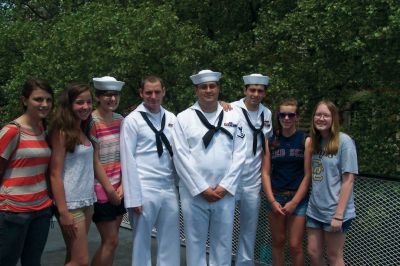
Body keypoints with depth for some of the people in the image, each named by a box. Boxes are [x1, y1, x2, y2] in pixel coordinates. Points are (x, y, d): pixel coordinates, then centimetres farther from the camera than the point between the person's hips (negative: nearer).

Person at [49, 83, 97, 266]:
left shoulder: (83, 131, 12)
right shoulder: (62, 132, -10)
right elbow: (55, 174, -14)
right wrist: (63, 211, -18)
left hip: (87, 201, 7)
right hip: (71, 203, -7)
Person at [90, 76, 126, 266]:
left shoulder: (120, 120, 7)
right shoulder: (92, 122, -12)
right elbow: (94, 160, -13)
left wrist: (122, 186, -1)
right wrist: (109, 190, -11)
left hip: (119, 189, 6)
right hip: (102, 190, -6)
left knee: (110, 240, 12)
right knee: (111, 241, -3)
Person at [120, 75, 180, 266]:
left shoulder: (172, 119, 10)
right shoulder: (132, 120, -3)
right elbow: (128, 160, -6)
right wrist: (133, 198, -10)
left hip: (169, 189, 4)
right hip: (144, 189, -4)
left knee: (171, 242, 11)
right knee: (141, 241, 9)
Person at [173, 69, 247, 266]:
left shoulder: (232, 118, 8)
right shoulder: (184, 118, 1)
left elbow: (239, 154, 3)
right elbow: (181, 157, -6)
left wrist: (225, 186, -6)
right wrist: (202, 188, -10)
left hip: (225, 192, 2)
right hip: (194, 192, -2)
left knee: (223, 241, 10)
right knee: (195, 241, 8)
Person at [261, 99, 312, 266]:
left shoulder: (306, 141, -3)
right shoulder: (270, 141, 4)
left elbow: (308, 175, -6)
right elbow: (265, 173, 2)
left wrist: (294, 202, -10)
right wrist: (272, 200, -8)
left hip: (298, 198, -2)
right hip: (275, 198, 2)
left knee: (295, 245, -1)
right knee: (278, 242, 10)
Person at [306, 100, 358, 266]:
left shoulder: (343, 141, -11)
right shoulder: (314, 141, 7)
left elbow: (348, 180, -14)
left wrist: (339, 214, -17)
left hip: (334, 211, -6)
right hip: (315, 209, 6)